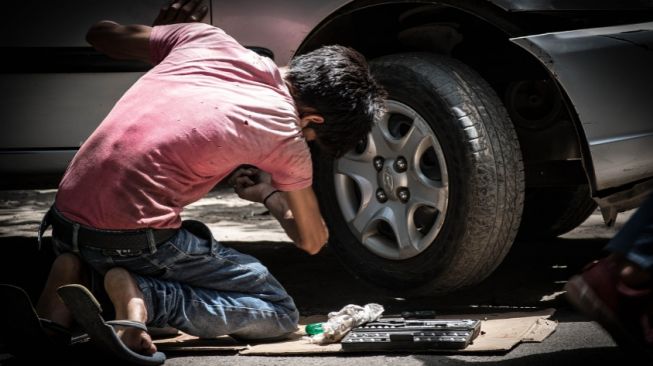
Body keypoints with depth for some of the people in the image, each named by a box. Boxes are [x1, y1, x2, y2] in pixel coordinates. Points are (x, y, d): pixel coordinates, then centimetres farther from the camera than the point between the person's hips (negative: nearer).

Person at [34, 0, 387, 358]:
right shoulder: (284, 133, -3)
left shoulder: (206, 39, 7)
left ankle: (74, 275, 6)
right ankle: (144, 296, -13)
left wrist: (164, 31, 41)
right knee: (279, 313, 7)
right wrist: (269, 194, 32)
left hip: (66, 214, 6)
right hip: (134, 239, -6)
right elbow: (312, 240, 13)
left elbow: (101, 33, 22)